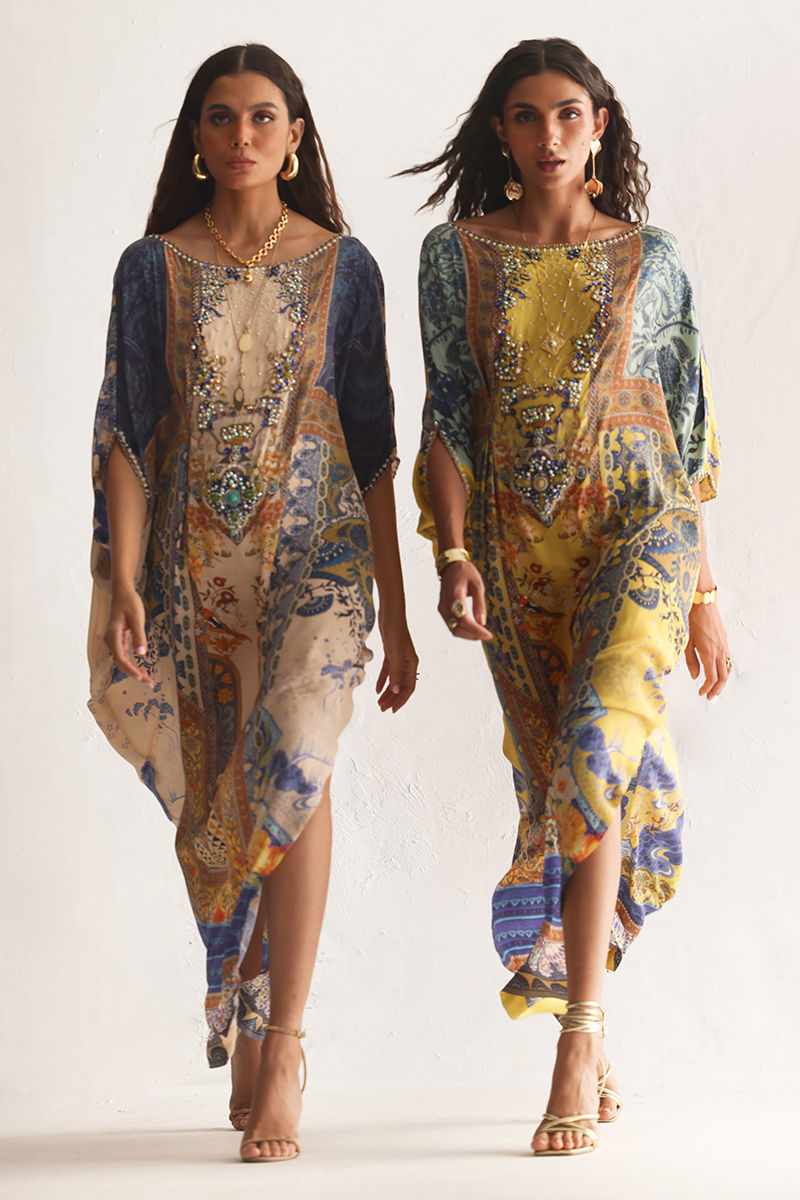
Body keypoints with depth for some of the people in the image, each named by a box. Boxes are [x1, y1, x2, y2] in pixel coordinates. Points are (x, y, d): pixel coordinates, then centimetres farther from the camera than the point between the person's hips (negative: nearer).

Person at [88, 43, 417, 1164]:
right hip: (194, 565, 2)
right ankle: (255, 1041, 22)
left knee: (293, 766, -22)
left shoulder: (343, 267, 4)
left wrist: (396, 614, 4)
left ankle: (277, 1049, -17)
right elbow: (127, 434, 2)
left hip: (316, 555, -2)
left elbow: (372, 445, 5)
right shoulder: (153, 268, 6)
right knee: (217, 808, 5)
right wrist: (124, 580, -11)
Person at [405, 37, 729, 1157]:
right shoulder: (457, 255, 7)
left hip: (637, 528, -2)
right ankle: (592, 1053, 18)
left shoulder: (652, 258, 5)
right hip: (517, 548, 2)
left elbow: (688, 431, 8)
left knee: (593, 755, -22)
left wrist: (703, 592, 7)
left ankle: (576, 1046, -19)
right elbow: (448, 417, 4)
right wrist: (452, 552, -10)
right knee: (554, 789, 5)